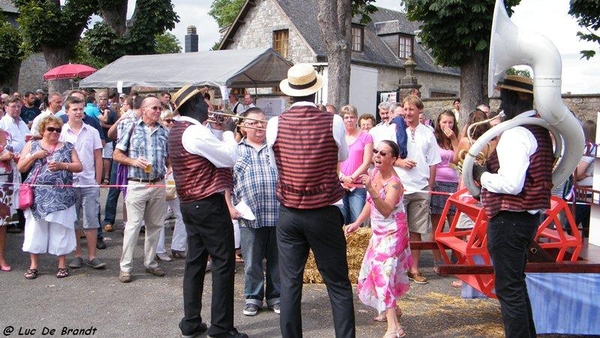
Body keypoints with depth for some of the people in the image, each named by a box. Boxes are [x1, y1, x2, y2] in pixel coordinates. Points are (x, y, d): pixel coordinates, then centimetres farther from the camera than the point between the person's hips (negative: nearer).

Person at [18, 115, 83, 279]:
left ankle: (62, 264, 14)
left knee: (61, 229, 3)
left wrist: (62, 165, -12)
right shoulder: (31, 146, 9)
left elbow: (79, 167, 3)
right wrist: (35, 156, -10)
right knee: (35, 229, 4)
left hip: (61, 196, 0)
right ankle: (33, 265, 15)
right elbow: (20, 168, 4)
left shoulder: (67, 147, 9)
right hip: (38, 196, 0)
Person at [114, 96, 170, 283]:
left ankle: (150, 262, 24)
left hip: (159, 185, 4)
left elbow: (169, 158, 17)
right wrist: (134, 161, -14)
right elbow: (117, 155, 2)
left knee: (155, 225, 11)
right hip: (137, 184, -4)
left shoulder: (164, 131, 10)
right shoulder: (131, 128, 1)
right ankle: (125, 267, 5)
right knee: (133, 225, -3)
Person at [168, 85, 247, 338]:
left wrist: (220, 130, 9)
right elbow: (229, 158, -13)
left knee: (195, 261, 13)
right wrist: (228, 132, 0)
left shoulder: (177, 131, 12)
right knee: (224, 263, -3)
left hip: (190, 203, 10)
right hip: (209, 204, -10)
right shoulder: (196, 132, -18)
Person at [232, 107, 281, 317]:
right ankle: (253, 297, 21)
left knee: (276, 259, 9)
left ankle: (275, 296, 22)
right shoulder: (235, 150, 11)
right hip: (249, 215, 0)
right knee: (252, 262, 7)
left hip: (278, 213, 1)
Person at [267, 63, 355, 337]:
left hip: (289, 214, 2)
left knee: (289, 283, 9)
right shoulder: (333, 122, -9)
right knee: (338, 285, 7)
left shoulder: (275, 124, -5)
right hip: (324, 213, -2)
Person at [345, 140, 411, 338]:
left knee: (382, 270, -19)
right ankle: (392, 308, 41)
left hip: (393, 233, -9)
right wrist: (358, 222, 13)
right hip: (379, 232, 9)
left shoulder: (394, 183, -23)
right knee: (373, 269, 18)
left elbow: (386, 211, -41)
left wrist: (371, 189, -51)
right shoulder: (374, 173, -1)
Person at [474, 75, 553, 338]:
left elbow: (511, 184, -27)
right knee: (516, 284, 22)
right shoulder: (540, 131, 13)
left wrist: (482, 175, -11)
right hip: (528, 216, 11)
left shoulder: (515, 134, -19)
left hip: (509, 219, -11)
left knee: (509, 288, -3)